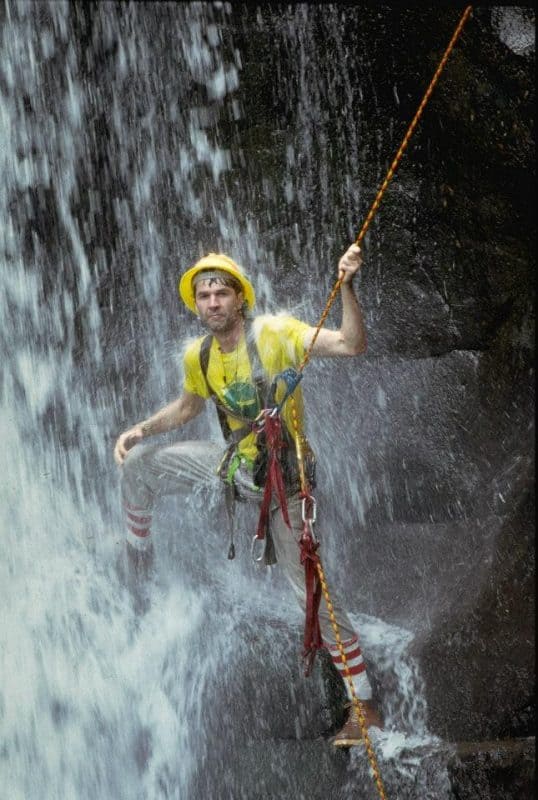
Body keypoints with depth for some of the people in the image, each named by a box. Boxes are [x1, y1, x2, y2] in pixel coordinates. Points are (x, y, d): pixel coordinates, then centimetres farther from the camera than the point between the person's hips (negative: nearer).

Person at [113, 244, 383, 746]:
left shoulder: (274, 333, -19)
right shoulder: (198, 356, 1)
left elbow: (350, 345, -29)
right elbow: (186, 407, 21)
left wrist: (346, 288, -43)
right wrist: (142, 430, 7)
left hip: (283, 478, -6)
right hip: (235, 465, 6)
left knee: (311, 591, -8)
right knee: (139, 464, 5)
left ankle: (364, 706, 1)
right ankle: (137, 555, 31)